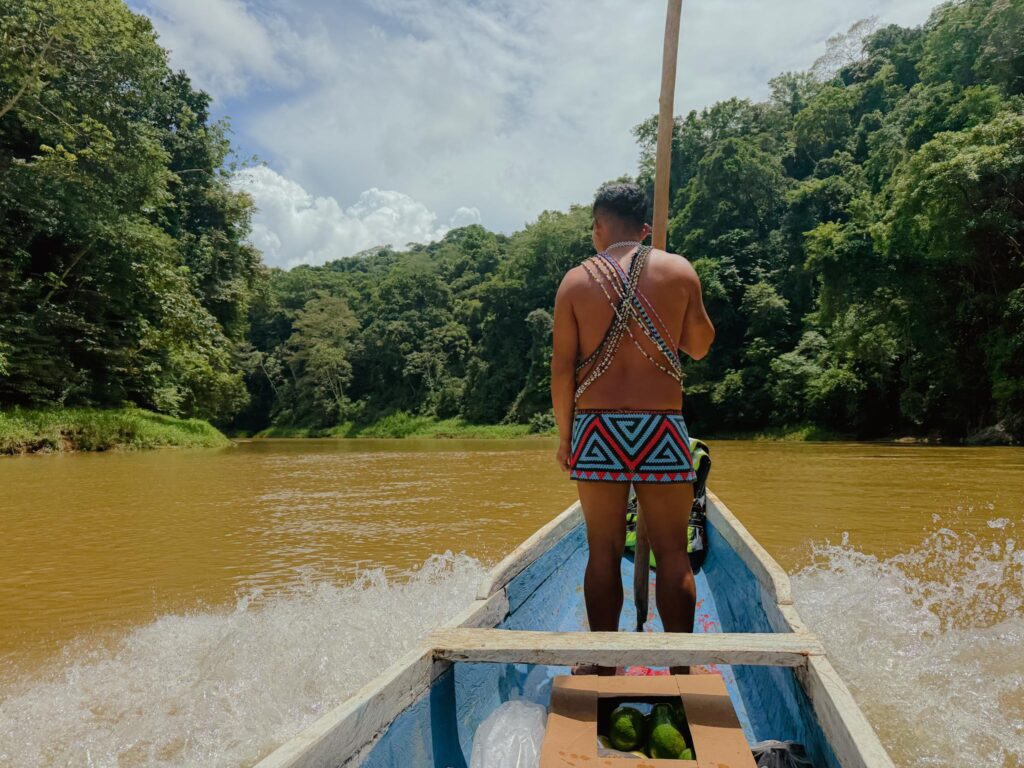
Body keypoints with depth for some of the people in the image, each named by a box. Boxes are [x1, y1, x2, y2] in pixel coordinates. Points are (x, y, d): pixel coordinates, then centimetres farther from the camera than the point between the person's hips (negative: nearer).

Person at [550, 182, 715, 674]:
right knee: (672, 554, 7)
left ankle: (605, 669, 15)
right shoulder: (678, 271, 3)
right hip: (661, 429, 0)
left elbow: (562, 366, 0)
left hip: (595, 429, 1)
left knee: (604, 552, 8)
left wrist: (564, 434, 8)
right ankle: (681, 669, 12)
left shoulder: (577, 280, 3)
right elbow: (700, 347, 13)